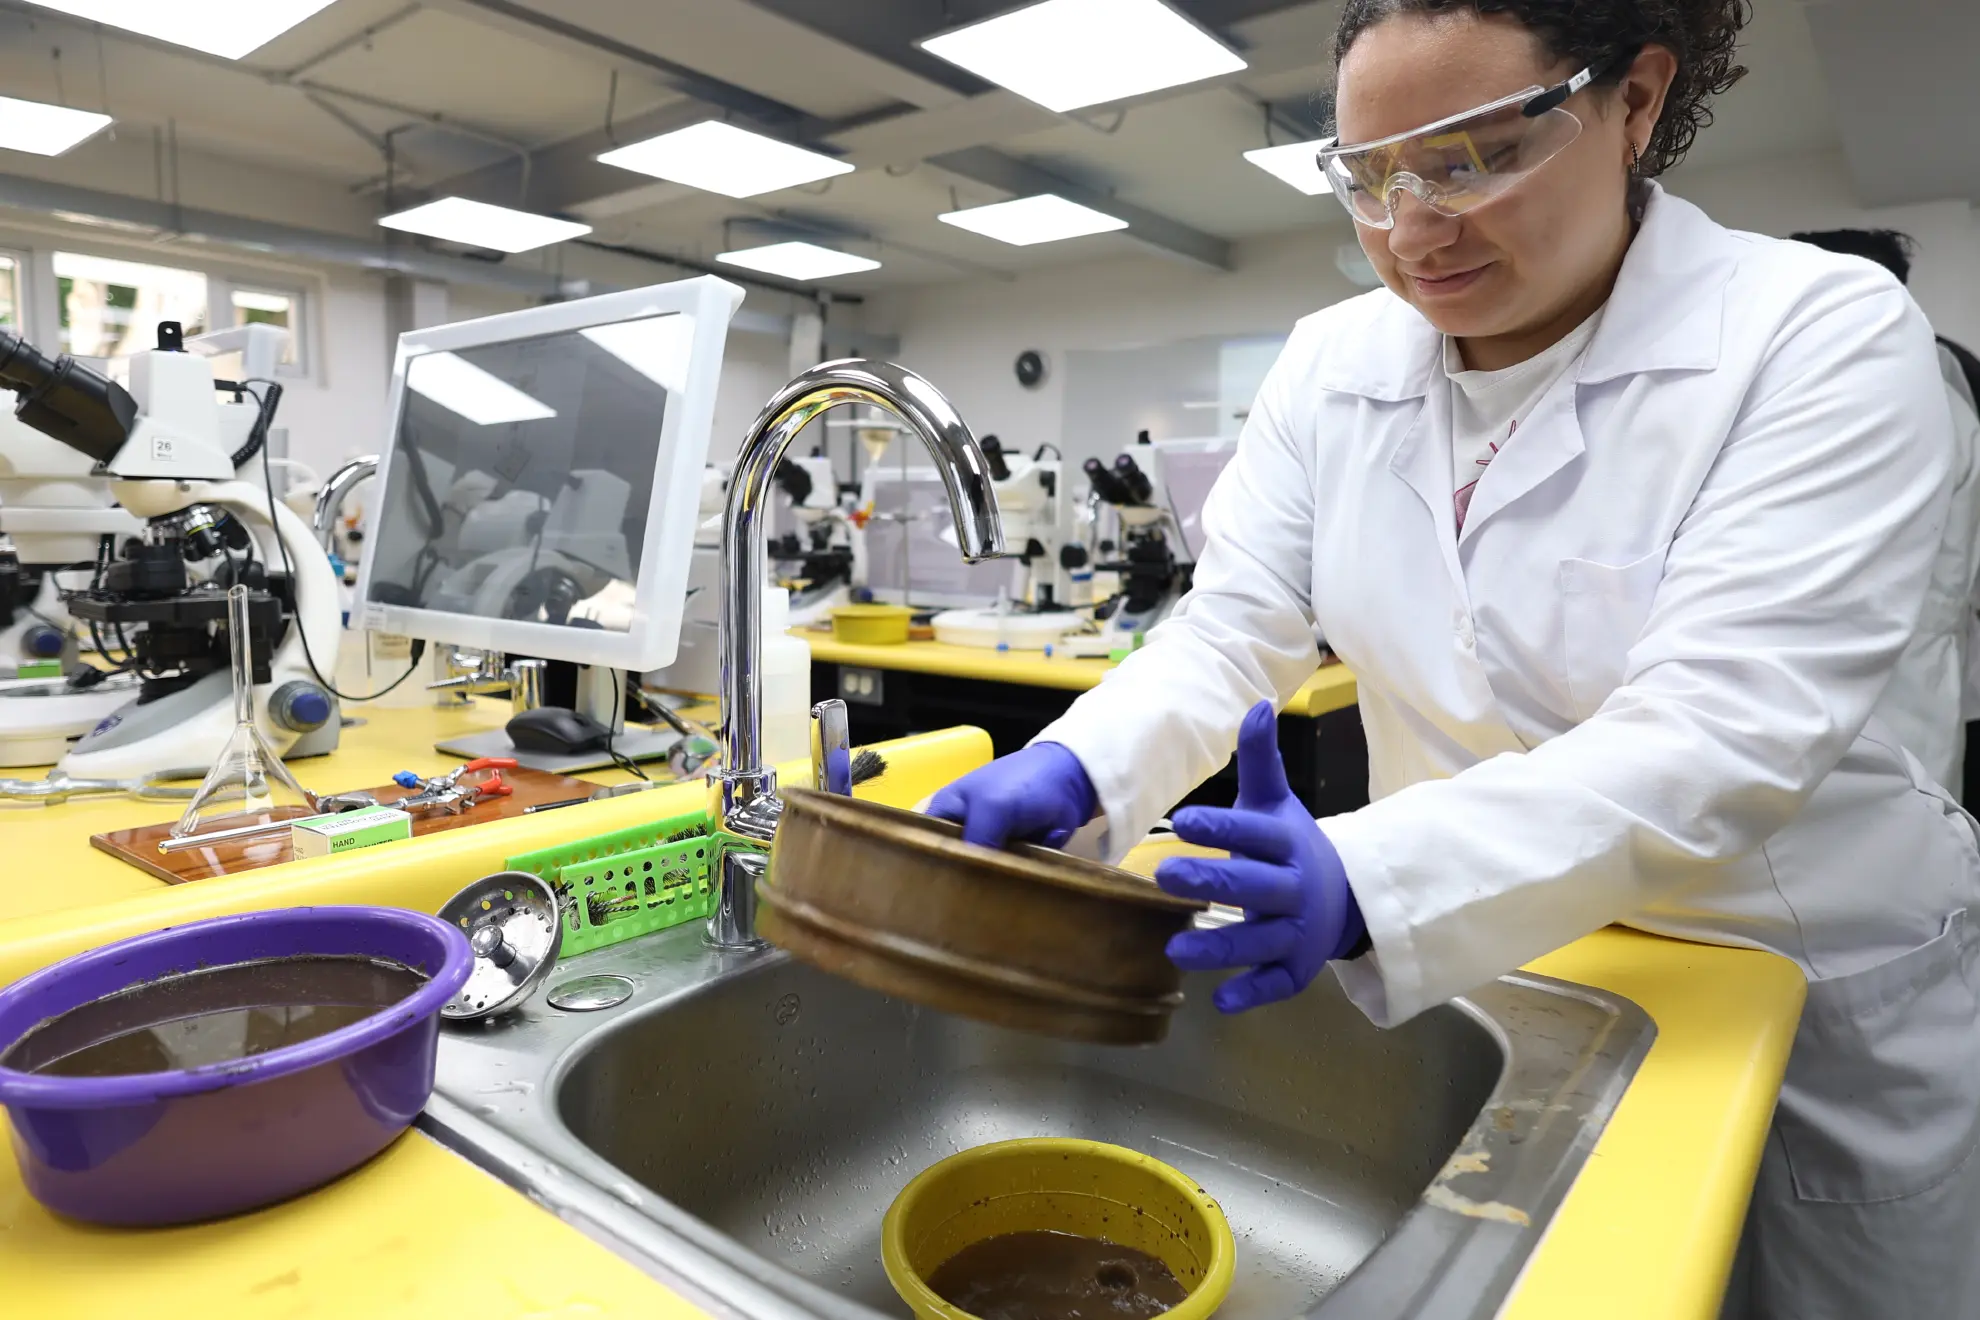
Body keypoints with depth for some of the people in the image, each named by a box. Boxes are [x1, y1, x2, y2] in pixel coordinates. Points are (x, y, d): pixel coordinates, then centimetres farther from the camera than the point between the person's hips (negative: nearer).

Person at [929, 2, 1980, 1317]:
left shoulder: (1827, 336, -19)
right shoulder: (1333, 363, -6)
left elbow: (1724, 733, -30)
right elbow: (1233, 631, -10)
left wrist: (1366, 878, -45)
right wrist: (1074, 771, -30)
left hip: (1819, 993, -2)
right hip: (1474, 957, 3)